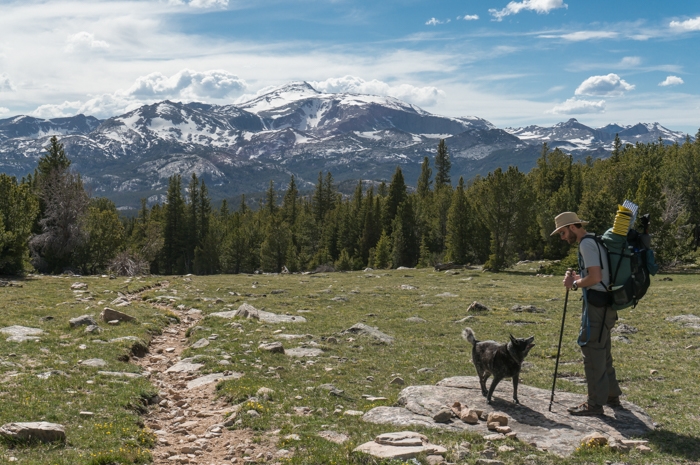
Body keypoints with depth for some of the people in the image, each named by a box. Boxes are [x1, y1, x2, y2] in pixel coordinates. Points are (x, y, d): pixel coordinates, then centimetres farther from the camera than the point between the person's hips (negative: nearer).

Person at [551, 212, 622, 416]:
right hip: (605, 305, 10)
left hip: (597, 306, -10)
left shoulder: (586, 243, -14)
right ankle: (612, 395, 29)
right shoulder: (594, 241, 17)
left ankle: (595, 403, 1)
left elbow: (595, 277, -23)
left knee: (592, 351, -5)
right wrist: (578, 278, 9)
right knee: (602, 351, 19)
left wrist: (575, 283, -9)